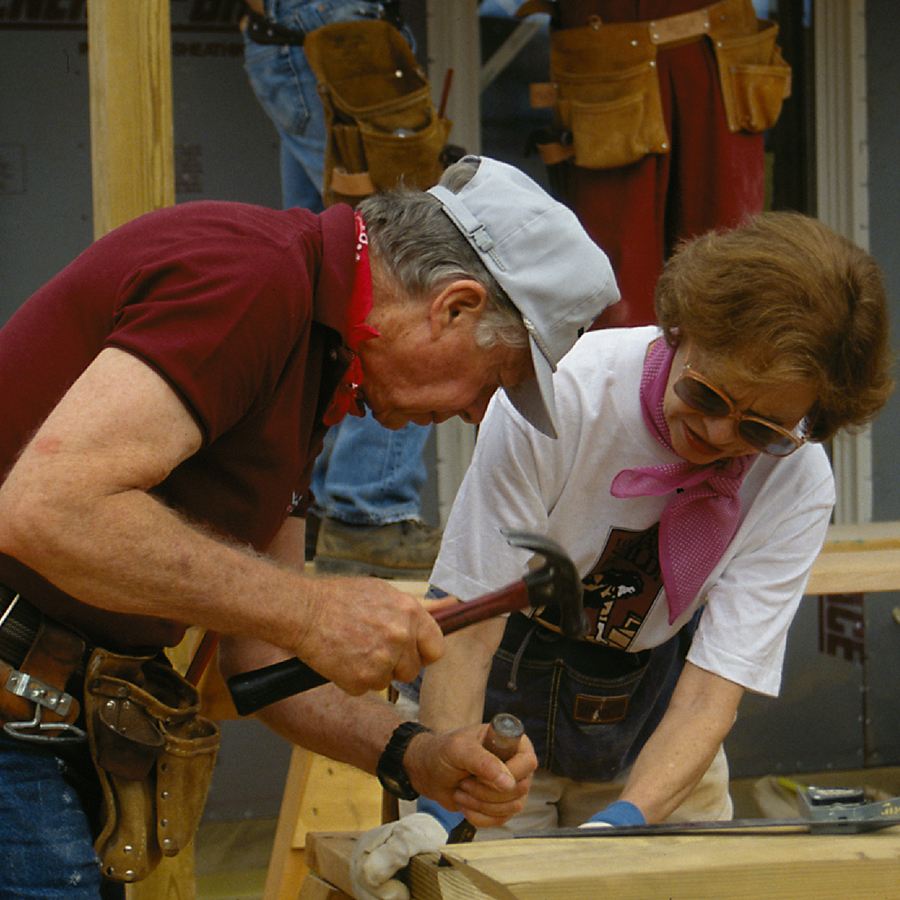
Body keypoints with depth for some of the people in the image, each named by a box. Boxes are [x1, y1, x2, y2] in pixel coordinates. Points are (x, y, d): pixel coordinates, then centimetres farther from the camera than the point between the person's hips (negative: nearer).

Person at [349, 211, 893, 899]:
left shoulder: (798, 485, -17)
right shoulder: (555, 399, -27)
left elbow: (710, 694, -21)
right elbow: (467, 631, -25)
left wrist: (617, 829, -37)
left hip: (650, 717, 3)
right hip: (499, 696, -2)